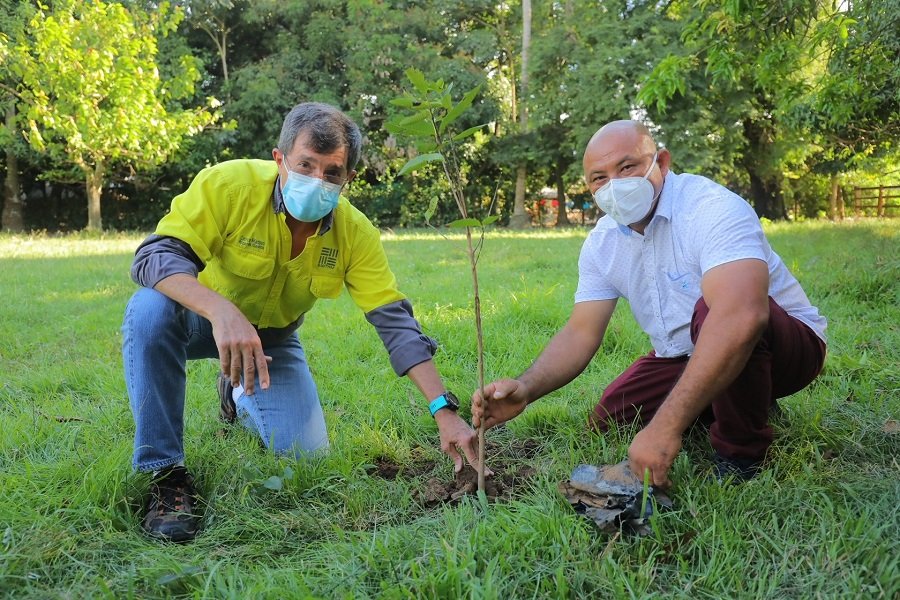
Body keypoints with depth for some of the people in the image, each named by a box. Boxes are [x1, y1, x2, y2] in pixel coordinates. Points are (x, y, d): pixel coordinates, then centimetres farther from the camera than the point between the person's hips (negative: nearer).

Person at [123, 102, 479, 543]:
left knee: (305, 455, -7)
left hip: (271, 336, 3)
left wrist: (445, 412, -29)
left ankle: (239, 395, 28)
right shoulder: (229, 184, -29)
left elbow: (396, 323, -21)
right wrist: (223, 311, -55)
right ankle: (166, 474, -22)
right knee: (150, 310, -36)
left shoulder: (355, 233, -20)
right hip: (201, 316, -3)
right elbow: (154, 256, -35)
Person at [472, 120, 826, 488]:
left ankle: (742, 454, -14)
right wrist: (526, 388, -25)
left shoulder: (713, 209, -29)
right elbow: (581, 333, -4)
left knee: (711, 310, -36)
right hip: (684, 358, 7)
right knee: (609, 419, 4)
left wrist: (667, 424, -51)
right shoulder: (602, 243, -4)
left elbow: (741, 316, -46)